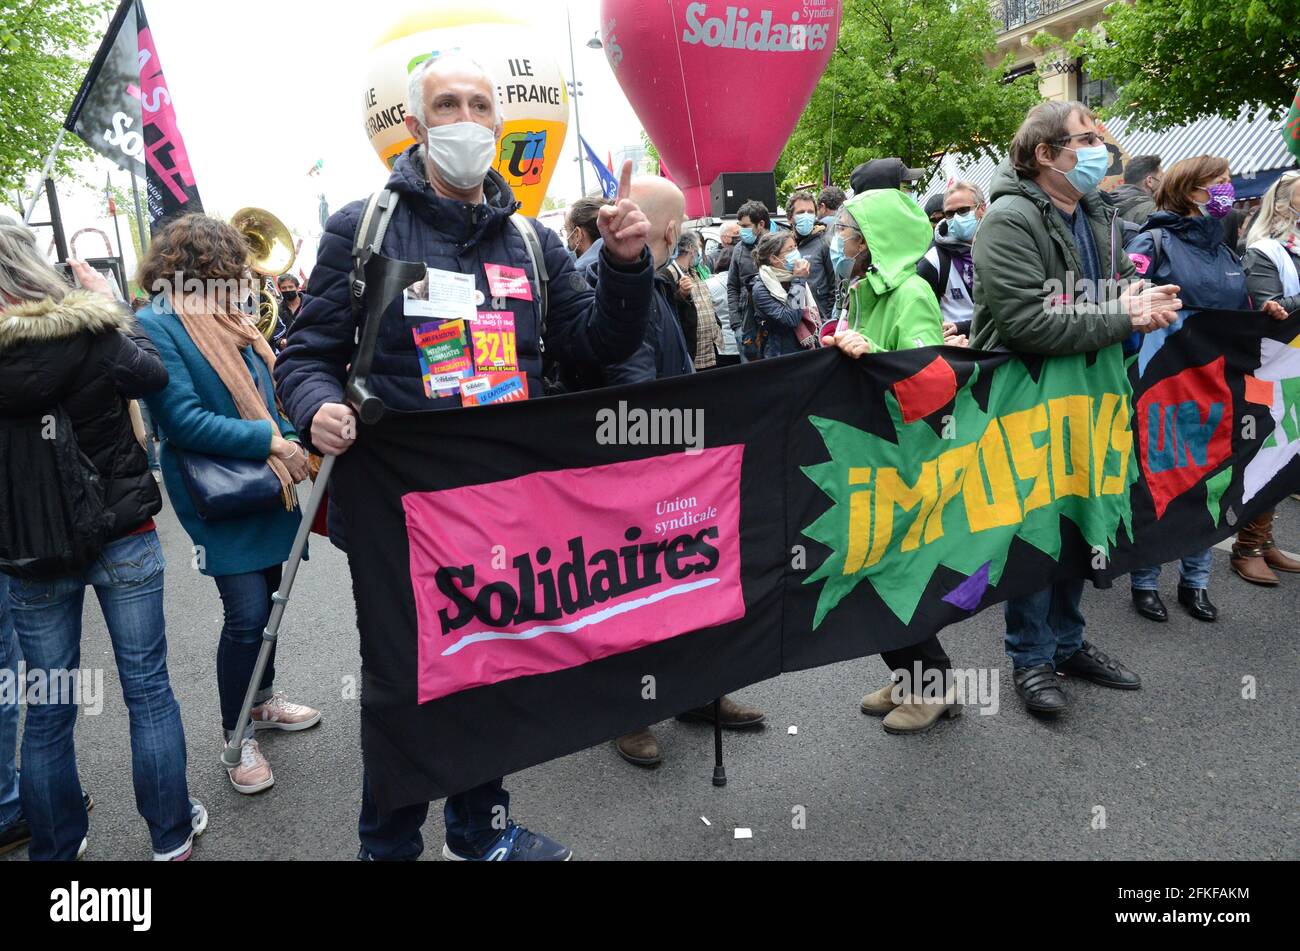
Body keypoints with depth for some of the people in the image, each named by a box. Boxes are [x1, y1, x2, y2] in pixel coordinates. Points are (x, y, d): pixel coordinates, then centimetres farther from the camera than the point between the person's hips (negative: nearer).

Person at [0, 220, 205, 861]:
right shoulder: (88, 333, -17)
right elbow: (153, 375, 2)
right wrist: (109, 305, 11)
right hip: (124, 540, -1)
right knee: (149, 690, 12)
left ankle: (56, 847, 30)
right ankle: (172, 836, 24)